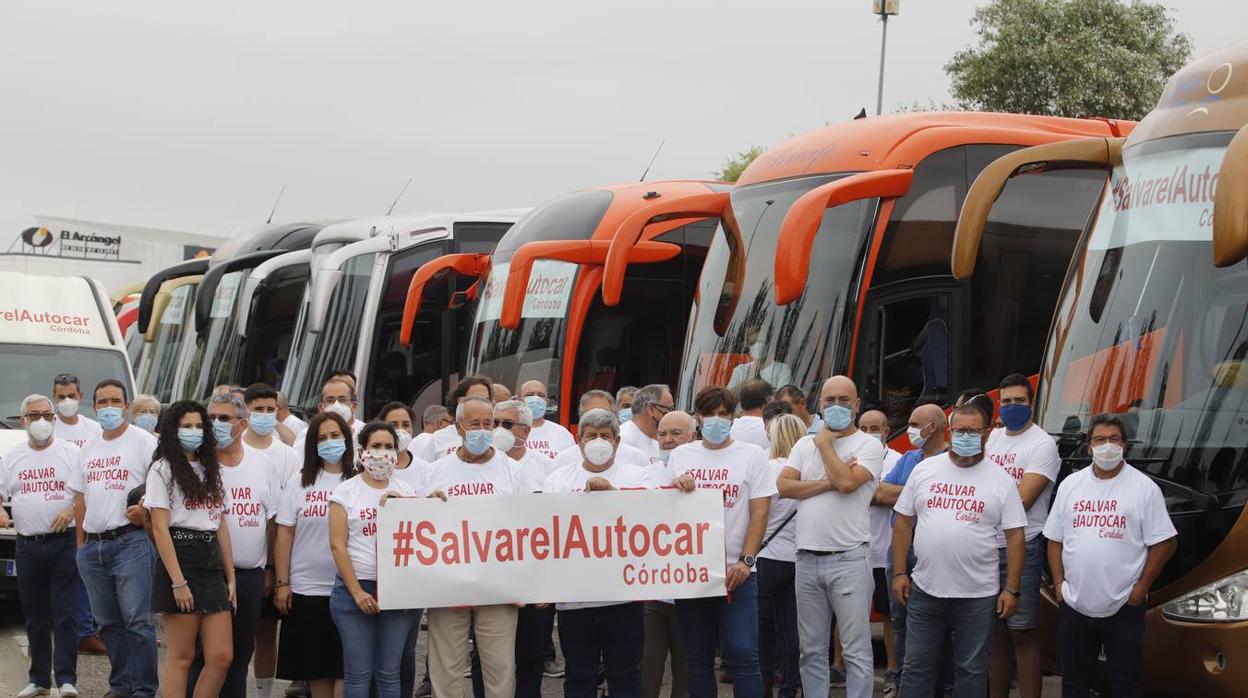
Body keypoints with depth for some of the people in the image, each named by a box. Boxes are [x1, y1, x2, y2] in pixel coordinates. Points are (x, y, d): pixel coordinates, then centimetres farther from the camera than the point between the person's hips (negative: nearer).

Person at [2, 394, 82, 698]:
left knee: (65, 615, -7)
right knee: (35, 617, 10)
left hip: (63, 543, -4)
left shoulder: (71, 453, 2)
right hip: (27, 545, 4)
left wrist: (72, 511, -17)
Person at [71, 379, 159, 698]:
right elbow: (80, 499, 21)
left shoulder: (144, 442, -3)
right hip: (92, 546, 7)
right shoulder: (88, 449, 17)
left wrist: (146, 510, -23)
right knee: (109, 623, 12)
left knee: (137, 620, -10)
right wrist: (81, 542, 16)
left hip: (130, 542, -7)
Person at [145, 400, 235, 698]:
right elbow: (160, 529, -10)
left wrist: (230, 577, 11)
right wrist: (178, 582, -17)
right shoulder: (163, 470, -3)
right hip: (180, 562, -7)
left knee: (222, 656, 0)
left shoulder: (210, 470, 18)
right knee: (181, 657, -3)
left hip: (211, 564, 7)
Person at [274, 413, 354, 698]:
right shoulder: (299, 482, 4)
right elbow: (284, 534, 4)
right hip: (305, 588, 1)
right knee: (315, 667, 7)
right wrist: (282, 583, -1)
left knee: (345, 666, -1)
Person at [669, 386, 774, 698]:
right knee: (698, 658, 9)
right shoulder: (681, 455, 11)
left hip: (735, 572, -3)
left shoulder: (752, 455, 3)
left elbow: (759, 512, -2)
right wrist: (675, 487, -9)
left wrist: (745, 561, -11)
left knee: (742, 654, -10)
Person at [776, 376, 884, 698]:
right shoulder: (805, 445, 14)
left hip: (849, 559, -5)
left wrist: (825, 443, -4)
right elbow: (784, 486, 1)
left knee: (856, 651, -4)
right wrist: (828, 483, -10)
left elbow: (847, 482, -17)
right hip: (807, 559, 5)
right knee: (812, 650, 10)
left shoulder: (869, 446, -1)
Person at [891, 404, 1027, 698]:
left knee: (971, 671, 8)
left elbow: (1015, 536, -1)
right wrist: (899, 573, 3)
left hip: (978, 596, -2)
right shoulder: (924, 470, 5)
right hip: (925, 590, 2)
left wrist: (1012, 589, -6)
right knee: (917, 667, 9)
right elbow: (904, 521, 9)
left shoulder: (1001, 480, -1)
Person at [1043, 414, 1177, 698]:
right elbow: (1054, 539, 13)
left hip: (1123, 608, -4)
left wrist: (1142, 587, -10)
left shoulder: (1144, 487, -4)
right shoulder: (1070, 485, 9)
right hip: (1074, 605, 4)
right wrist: (1058, 581, 2)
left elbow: (1164, 543, -5)